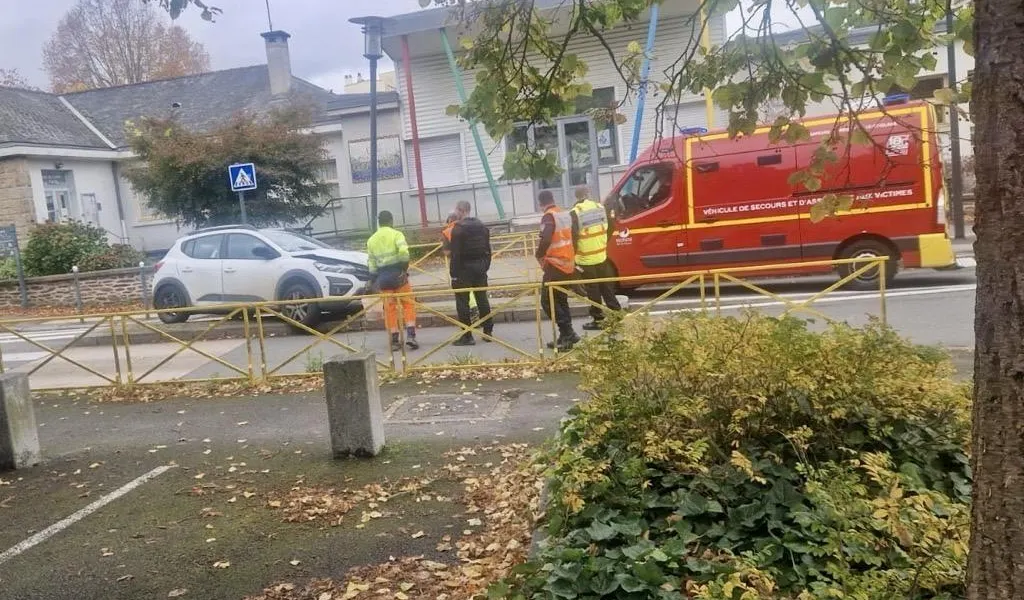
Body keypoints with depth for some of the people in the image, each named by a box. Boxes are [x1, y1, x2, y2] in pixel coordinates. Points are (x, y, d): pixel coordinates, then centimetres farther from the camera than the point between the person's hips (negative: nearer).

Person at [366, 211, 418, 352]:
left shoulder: (371, 240, 10)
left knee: (390, 308, 10)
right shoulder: (396, 234, -4)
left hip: (383, 277, 4)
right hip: (397, 274, -4)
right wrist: (405, 267, -8)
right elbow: (403, 252, -22)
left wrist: (375, 282, 16)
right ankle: (410, 335, -5)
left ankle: (394, 341, 11)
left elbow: (372, 264, 9)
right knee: (408, 303, 7)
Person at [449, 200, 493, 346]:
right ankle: (488, 332, 16)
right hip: (480, 267, 7)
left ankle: (467, 336, -1)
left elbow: (455, 253, -16)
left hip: (464, 268, -7)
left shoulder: (458, 228, -13)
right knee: (482, 299, 12)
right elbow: (488, 250, 11)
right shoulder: (482, 226, 9)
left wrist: (454, 273, -13)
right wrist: (485, 267, 16)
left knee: (462, 301, -1)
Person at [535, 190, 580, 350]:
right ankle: (565, 336, 17)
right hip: (569, 264, 8)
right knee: (561, 300, 16)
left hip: (555, 265, -8)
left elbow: (545, 239, -27)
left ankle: (568, 333, -8)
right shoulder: (567, 214, 11)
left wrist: (539, 255, -12)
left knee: (548, 301, -3)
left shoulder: (549, 217, -14)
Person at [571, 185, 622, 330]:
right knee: (607, 287, 17)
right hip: (602, 255, 5)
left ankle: (598, 319, 7)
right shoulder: (601, 207, 3)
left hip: (585, 258, -5)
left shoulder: (575, 212, -14)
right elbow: (609, 229, 12)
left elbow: (573, 237, -12)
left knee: (593, 291, 3)